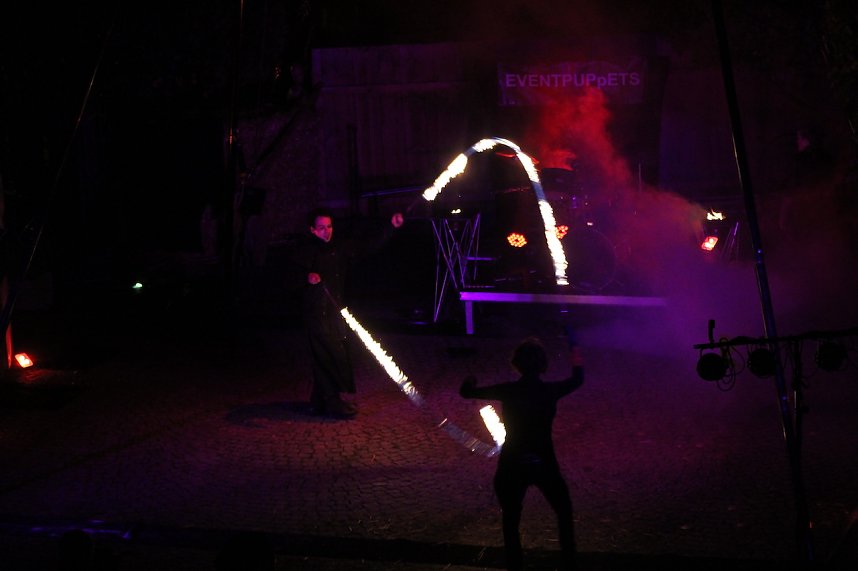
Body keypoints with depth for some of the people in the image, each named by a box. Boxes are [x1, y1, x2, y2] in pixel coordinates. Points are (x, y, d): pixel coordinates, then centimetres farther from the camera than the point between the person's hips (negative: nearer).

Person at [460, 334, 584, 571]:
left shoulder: (508, 391, -13)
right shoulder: (550, 391, -10)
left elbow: (466, 392, -2)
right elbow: (577, 379, 12)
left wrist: (469, 380, 22)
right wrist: (574, 351, 30)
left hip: (512, 465, -1)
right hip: (543, 463, 1)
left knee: (511, 522, 15)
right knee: (564, 511, 24)